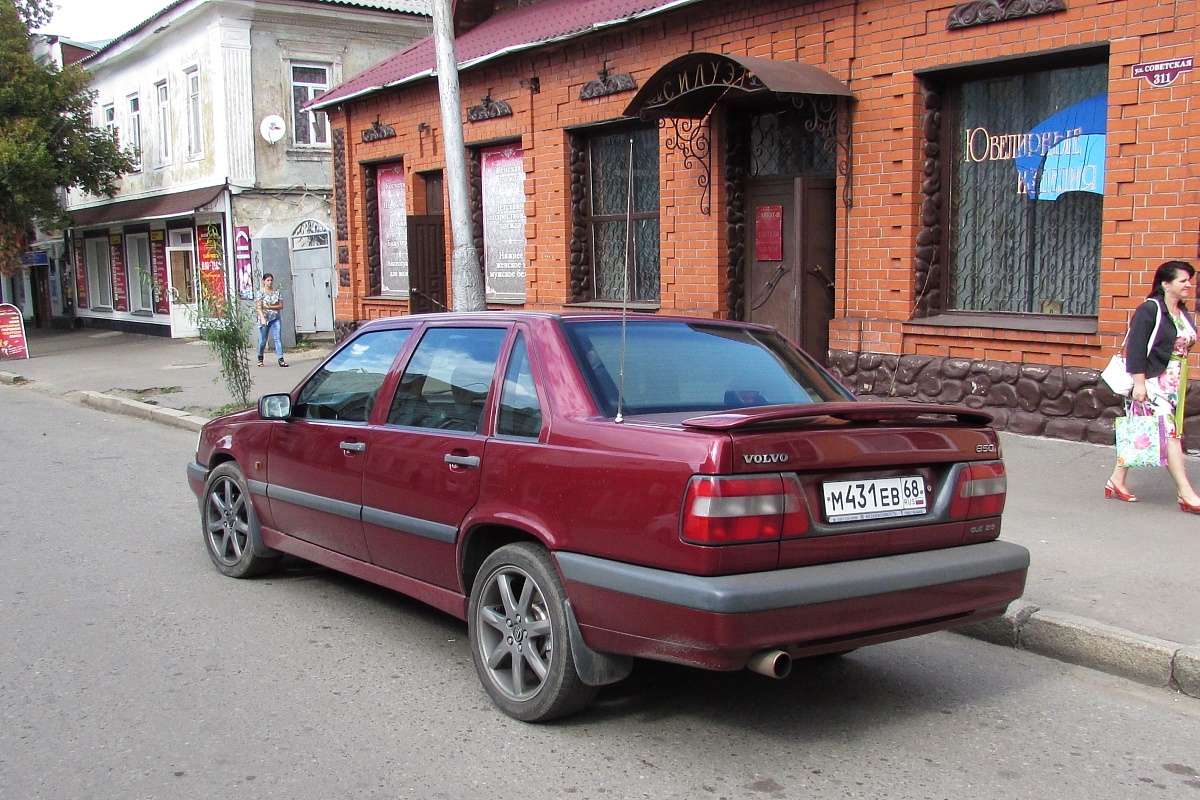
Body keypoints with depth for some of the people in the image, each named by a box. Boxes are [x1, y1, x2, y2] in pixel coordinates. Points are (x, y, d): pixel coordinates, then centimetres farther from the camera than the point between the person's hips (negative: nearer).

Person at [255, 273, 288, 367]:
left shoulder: (277, 292, 8)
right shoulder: (261, 292, -2)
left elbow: (281, 306, 3)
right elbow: (258, 307, -8)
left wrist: (268, 307, -9)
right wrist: (262, 318, -20)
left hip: (275, 319, 2)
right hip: (265, 318, -2)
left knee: (278, 338, -7)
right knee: (263, 340, 5)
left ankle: (281, 359, -11)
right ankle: (260, 358, 24)